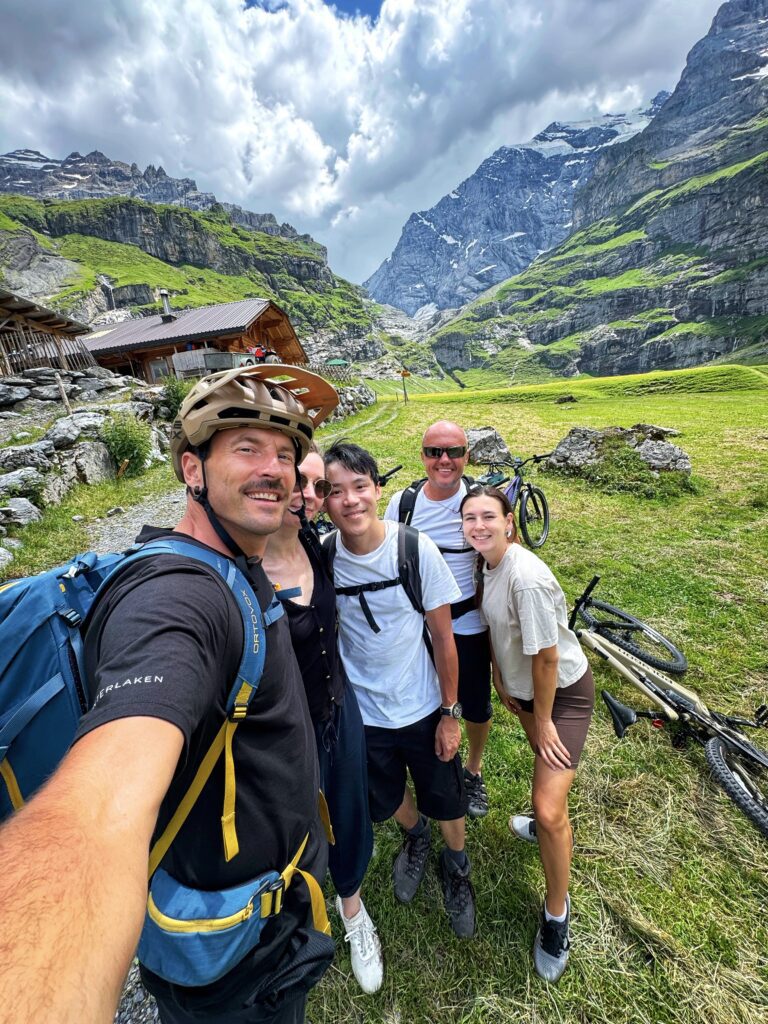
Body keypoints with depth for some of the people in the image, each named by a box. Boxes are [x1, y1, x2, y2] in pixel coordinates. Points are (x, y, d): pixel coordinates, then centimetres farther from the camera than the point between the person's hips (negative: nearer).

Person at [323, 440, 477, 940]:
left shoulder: (416, 548, -22)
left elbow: (443, 636, -12)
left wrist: (450, 714, -7)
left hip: (422, 709, -2)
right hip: (362, 712, 2)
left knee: (446, 802, 19)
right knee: (388, 798, 27)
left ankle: (456, 866, 54)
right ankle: (417, 838, 62)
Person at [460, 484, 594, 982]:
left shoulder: (527, 578, -34)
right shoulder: (487, 561, -8)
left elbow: (547, 656, -25)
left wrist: (543, 720, -13)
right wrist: (500, 676, 11)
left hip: (564, 690, -7)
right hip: (525, 684, 7)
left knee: (549, 809, -6)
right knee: (546, 764, 29)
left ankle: (557, 913, 23)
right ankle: (554, 827, 59)